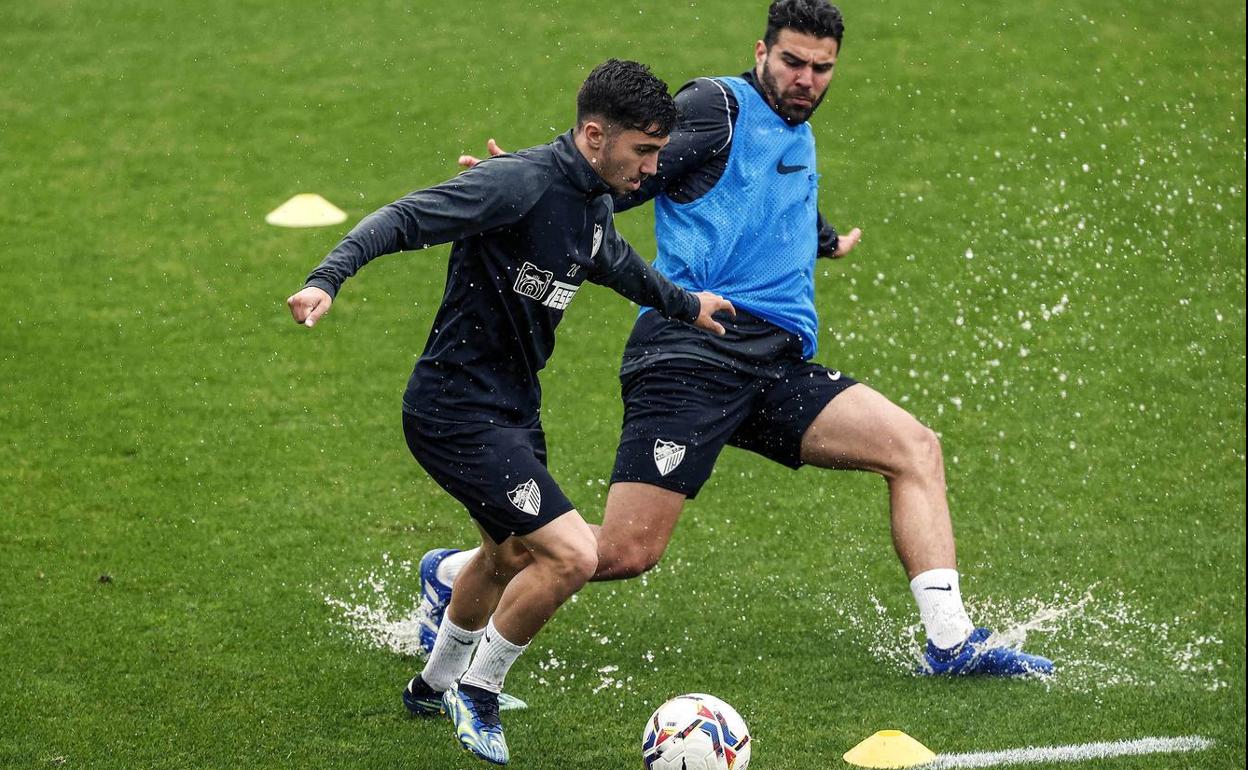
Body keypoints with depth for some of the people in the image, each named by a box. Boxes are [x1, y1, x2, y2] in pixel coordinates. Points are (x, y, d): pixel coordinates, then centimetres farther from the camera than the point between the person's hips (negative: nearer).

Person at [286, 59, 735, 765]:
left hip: (514, 406, 10)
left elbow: (613, 262, 29)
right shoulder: (521, 183, -23)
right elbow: (406, 219, -29)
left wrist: (684, 304, 45)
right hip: (457, 409, -10)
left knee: (513, 553, 29)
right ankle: (477, 692, 5)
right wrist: (328, 279, -44)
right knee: (572, 554, -17)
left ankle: (437, 685, 54)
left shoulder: (594, 204, 5)